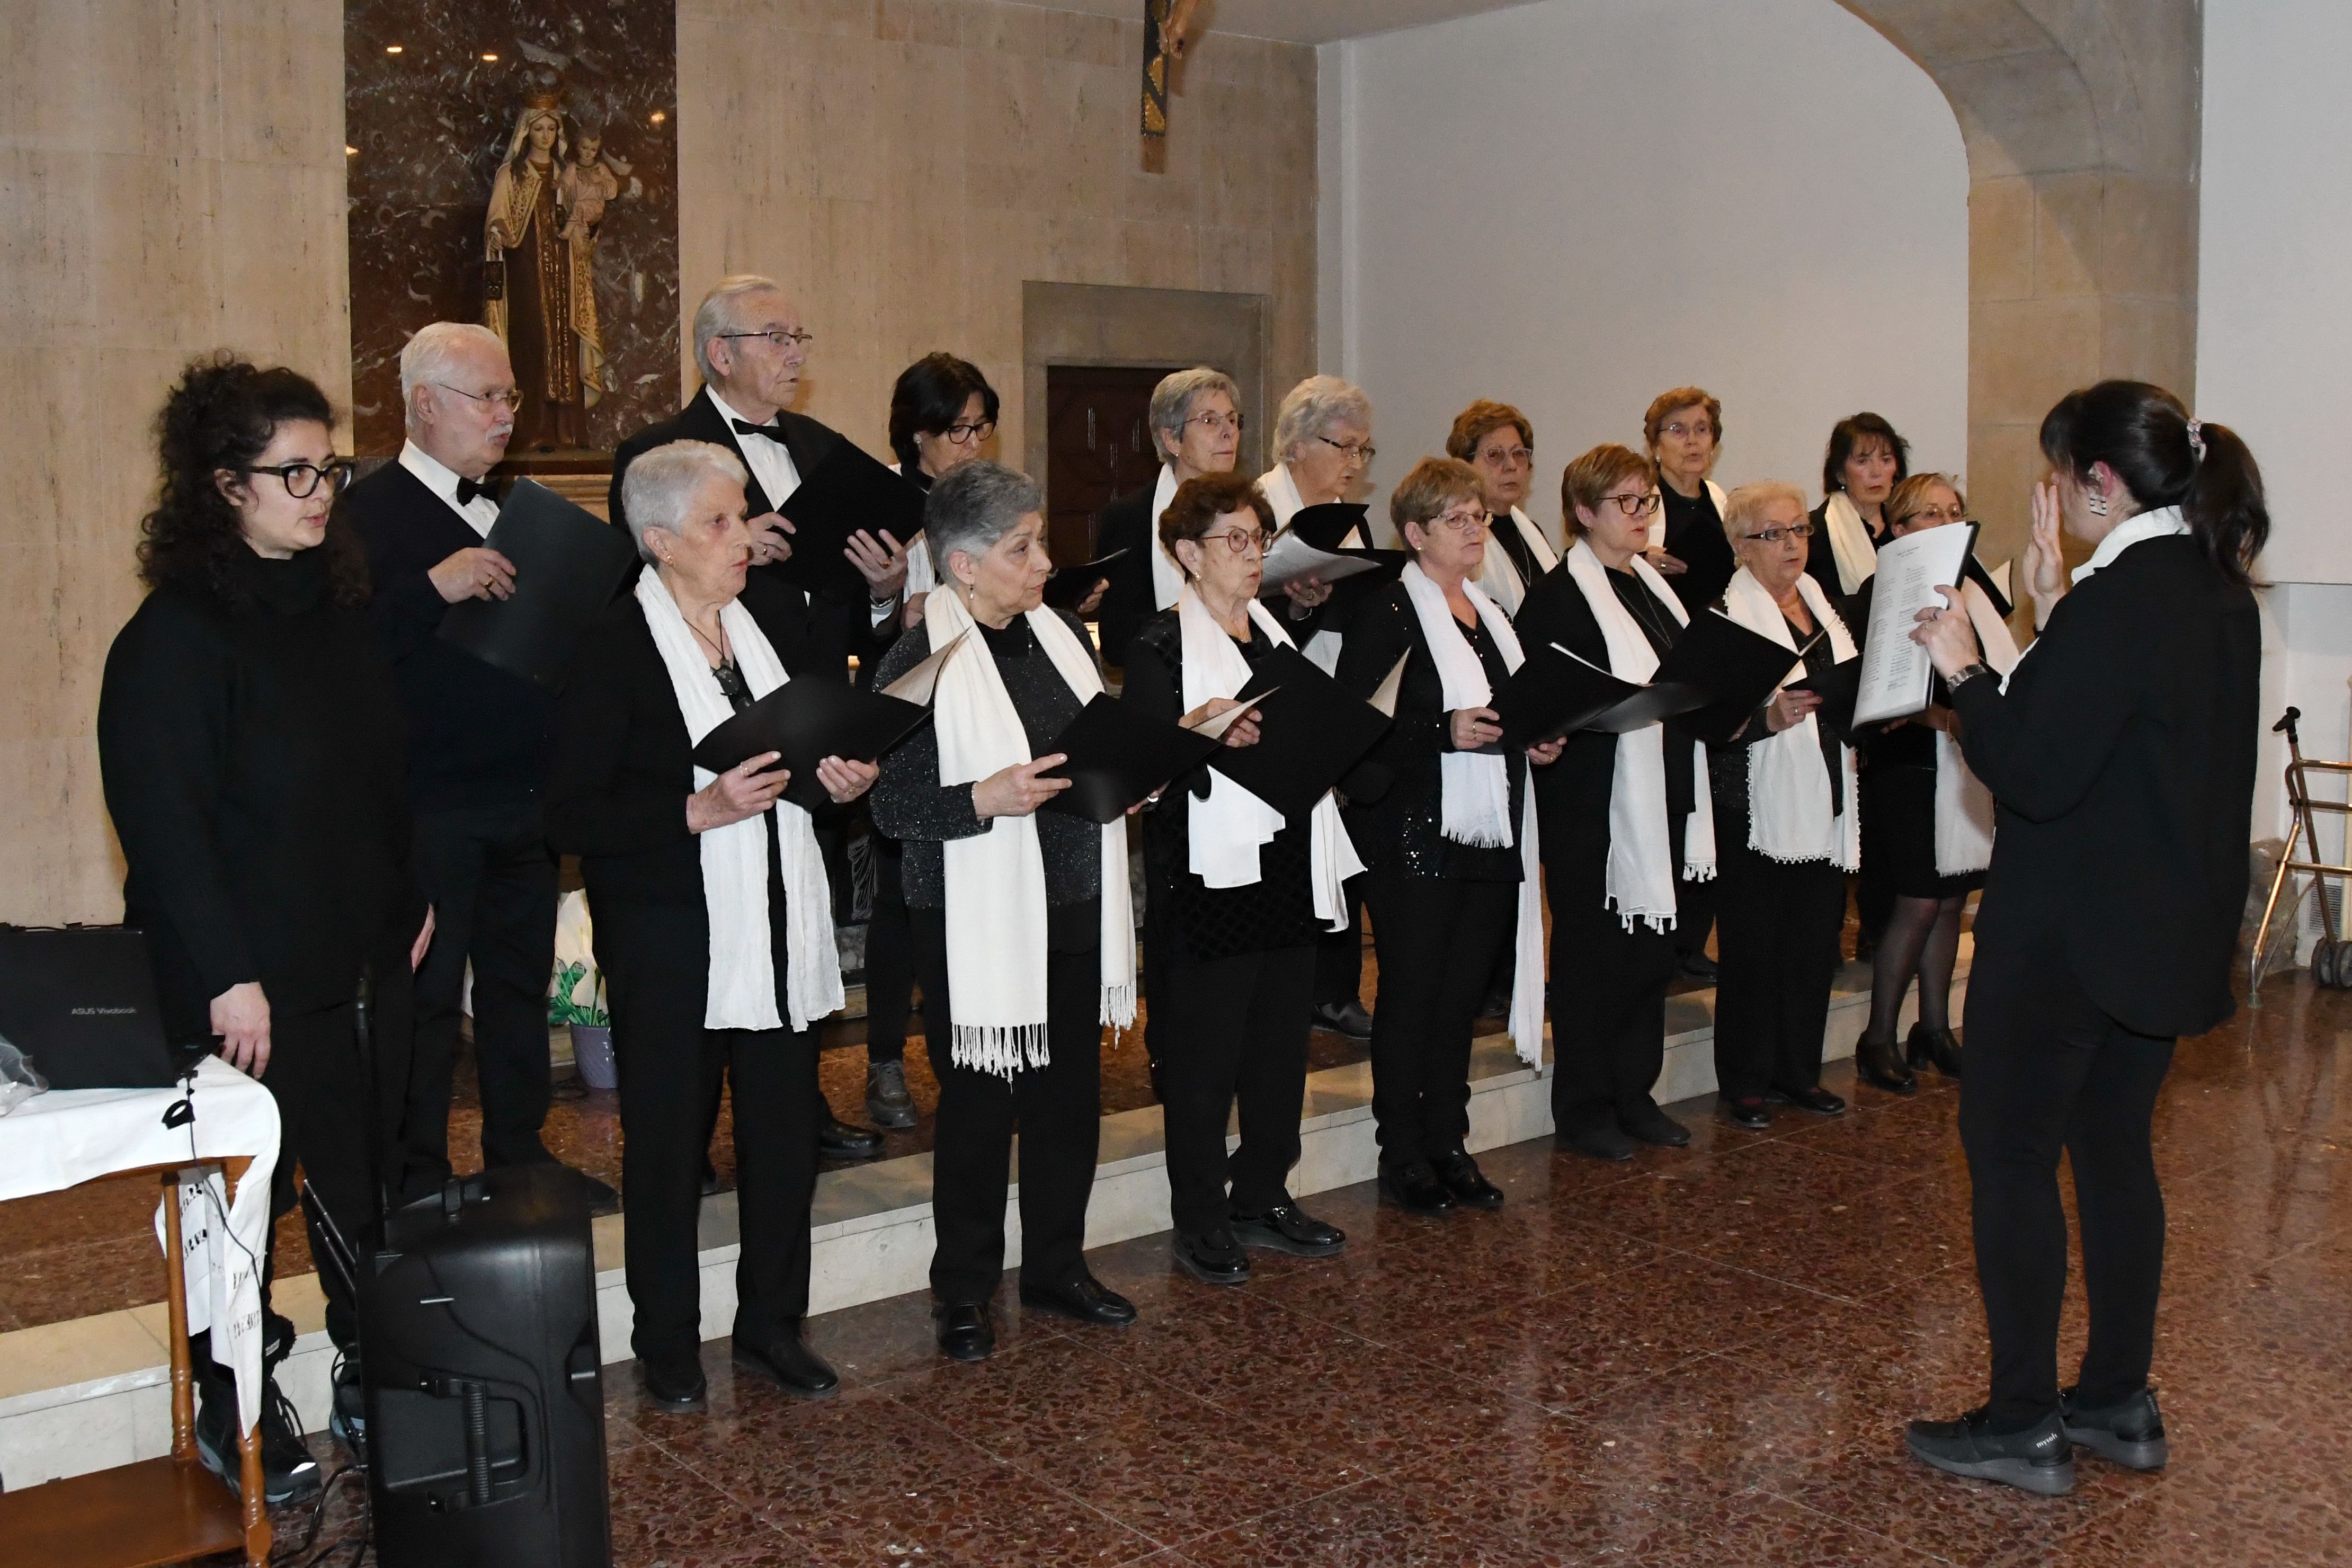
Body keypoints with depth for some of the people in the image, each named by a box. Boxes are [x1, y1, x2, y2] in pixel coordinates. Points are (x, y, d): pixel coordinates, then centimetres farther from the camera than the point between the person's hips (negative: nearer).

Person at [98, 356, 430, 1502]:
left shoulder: (337, 605, 7)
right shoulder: (174, 634, -16)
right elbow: (162, 819, -19)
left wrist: (412, 900, 11)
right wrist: (226, 979, -20)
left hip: (366, 957, 7)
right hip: (257, 979, -6)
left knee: (366, 1183, 14)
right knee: (247, 1196, 7)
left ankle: (373, 1374, 30)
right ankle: (237, 1409, 25)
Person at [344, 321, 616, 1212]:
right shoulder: (371, 513, -8)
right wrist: (435, 586, -28)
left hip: (526, 798, 7)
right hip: (431, 804, -7)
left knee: (522, 981, 15)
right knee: (426, 995, 3)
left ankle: (520, 1156, 28)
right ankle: (417, 1182, 16)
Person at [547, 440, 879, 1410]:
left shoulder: (772, 617, 5)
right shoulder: (615, 649, -12)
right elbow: (572, 818, -15)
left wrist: (844, 779, -3)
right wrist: (698, 811, -24)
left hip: (781, 926, 5)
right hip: (672, 938, -5)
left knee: (786, 1130, 11)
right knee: (668, 1145, 8)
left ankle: (772, 1328, 28)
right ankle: (667, 1346, 25)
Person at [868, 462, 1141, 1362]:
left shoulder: (1061, 633, 9)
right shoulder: (919, 663, -12)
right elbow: (892, 806, -16)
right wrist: (986, 799, -28)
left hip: (1075, 906, 6)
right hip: (980, 921, -6)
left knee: (1071, 1093, 14)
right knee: (978, 1106, 5)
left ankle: (1057, 1266, 31)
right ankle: (964, 1292, 21)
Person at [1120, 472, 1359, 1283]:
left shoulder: (1275, 633, 16)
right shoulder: (1162, 642, -6)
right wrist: (1199, 731, -29)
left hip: (1288, 865, 7)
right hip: (1209, 874, -7)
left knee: (1281, 1040, 11)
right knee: (1203, 1050, -1)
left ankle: (1264, 1196, 24)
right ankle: (1200, 1221, 10)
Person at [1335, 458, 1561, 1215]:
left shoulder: (1491, 615, 17)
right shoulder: (1388, 613, -8)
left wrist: (1536, 743, 8)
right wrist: (1445, 732, -23)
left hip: (1491, 838, 7)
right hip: (1415, 837, -7)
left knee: (1463, 992, 11)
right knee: (1411, 992, 1)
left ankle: (1448, 1145, 21)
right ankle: (1402, 1156, 11)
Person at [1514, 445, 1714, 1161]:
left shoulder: (1655, 586, 16)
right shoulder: (1558, 597, -9)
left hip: (1663, 799, 8)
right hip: (1596, 806, -8)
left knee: (1652, 952, 12)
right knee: (1594, 954, 0)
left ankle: (1635, 1096, 24)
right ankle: (1583, 1110, 11)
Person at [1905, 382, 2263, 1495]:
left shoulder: (2119, 601, -21)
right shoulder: (2220, 590, 8)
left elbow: (2034, 775, -23)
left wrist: (1963, 670, -11)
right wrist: (2053, 612, 10)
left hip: (2073, 933, -9)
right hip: (2171, 931, 9)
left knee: (2010, 1151, 2)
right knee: (2113, 1150, 18)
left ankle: (2024, 1426, 9)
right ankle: (2120, 1404, 27)